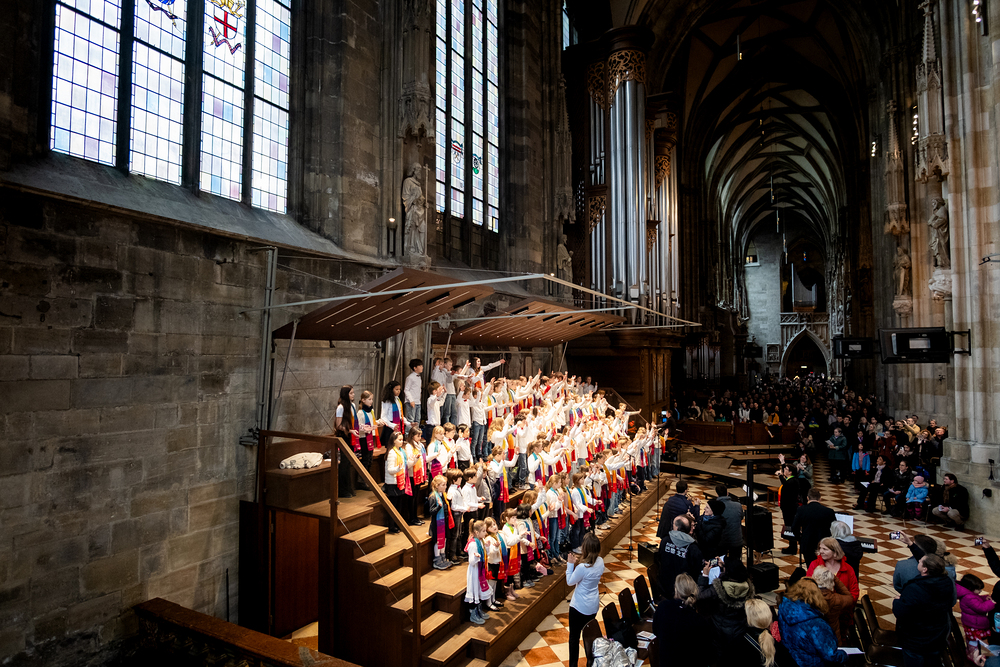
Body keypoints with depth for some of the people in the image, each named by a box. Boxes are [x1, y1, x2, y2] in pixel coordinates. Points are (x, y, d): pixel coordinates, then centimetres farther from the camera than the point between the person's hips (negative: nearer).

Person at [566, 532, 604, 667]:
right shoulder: (600, 561, -11)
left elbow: (570, 582, -15)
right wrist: (579, 563, 0)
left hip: (580, 607, -7)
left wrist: (570, 564, -9)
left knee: (574, 637, 11)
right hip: (594, 605, 7)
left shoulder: (582, 567, -31)